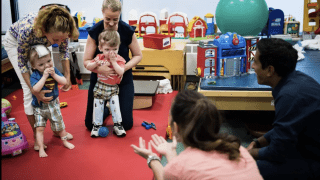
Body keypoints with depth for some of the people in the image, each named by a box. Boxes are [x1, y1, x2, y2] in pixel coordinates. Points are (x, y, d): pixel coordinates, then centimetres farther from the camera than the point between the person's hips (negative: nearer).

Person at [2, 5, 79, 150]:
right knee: (28, 88, -10)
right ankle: (36, 136, 2)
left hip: (39, 43, 4)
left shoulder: (60, 29, -34)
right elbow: (22, 62, -29)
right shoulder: (27, 29, -45)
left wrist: (67, 77, -12)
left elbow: (64, 51, -11)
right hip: (15, 42, -4)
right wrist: (35, 91, -30)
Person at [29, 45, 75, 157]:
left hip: (53, 104, 3)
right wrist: (44, 76, -34)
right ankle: (41, 148, 9)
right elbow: (36, 89, -34)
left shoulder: (54, 70, -6)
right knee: (39, 128, -2)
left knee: (59, 125, 14)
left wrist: (54, 75, -25)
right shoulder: (34, 76, -18)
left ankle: (65, 141, 34)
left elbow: (64, 82, -12)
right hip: (39, 107, -3)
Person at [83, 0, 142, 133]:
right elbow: (86, 61, -12)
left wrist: (124, 68, -22)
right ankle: (105, 110, 34)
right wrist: (100, 69, -33)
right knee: (90, 124, 2)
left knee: (126, 124, -1)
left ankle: (115, 108, 32)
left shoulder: (127, 30, -13)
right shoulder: (94, 31, -14)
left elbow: (138, 55, -3)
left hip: (123, 78, 0)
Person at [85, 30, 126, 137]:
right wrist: (96, 63, -23)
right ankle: (97, 125, 20)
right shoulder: (99, 58, -3)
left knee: (115, 106, -4)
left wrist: (113, 61, -27)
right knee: (98, 106, 6)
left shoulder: (119, 59, -10)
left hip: (113, 88, -2)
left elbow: (121, 72, -25)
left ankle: (117, 125, 10)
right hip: (100, 87, 2)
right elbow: (88, 67, -4)